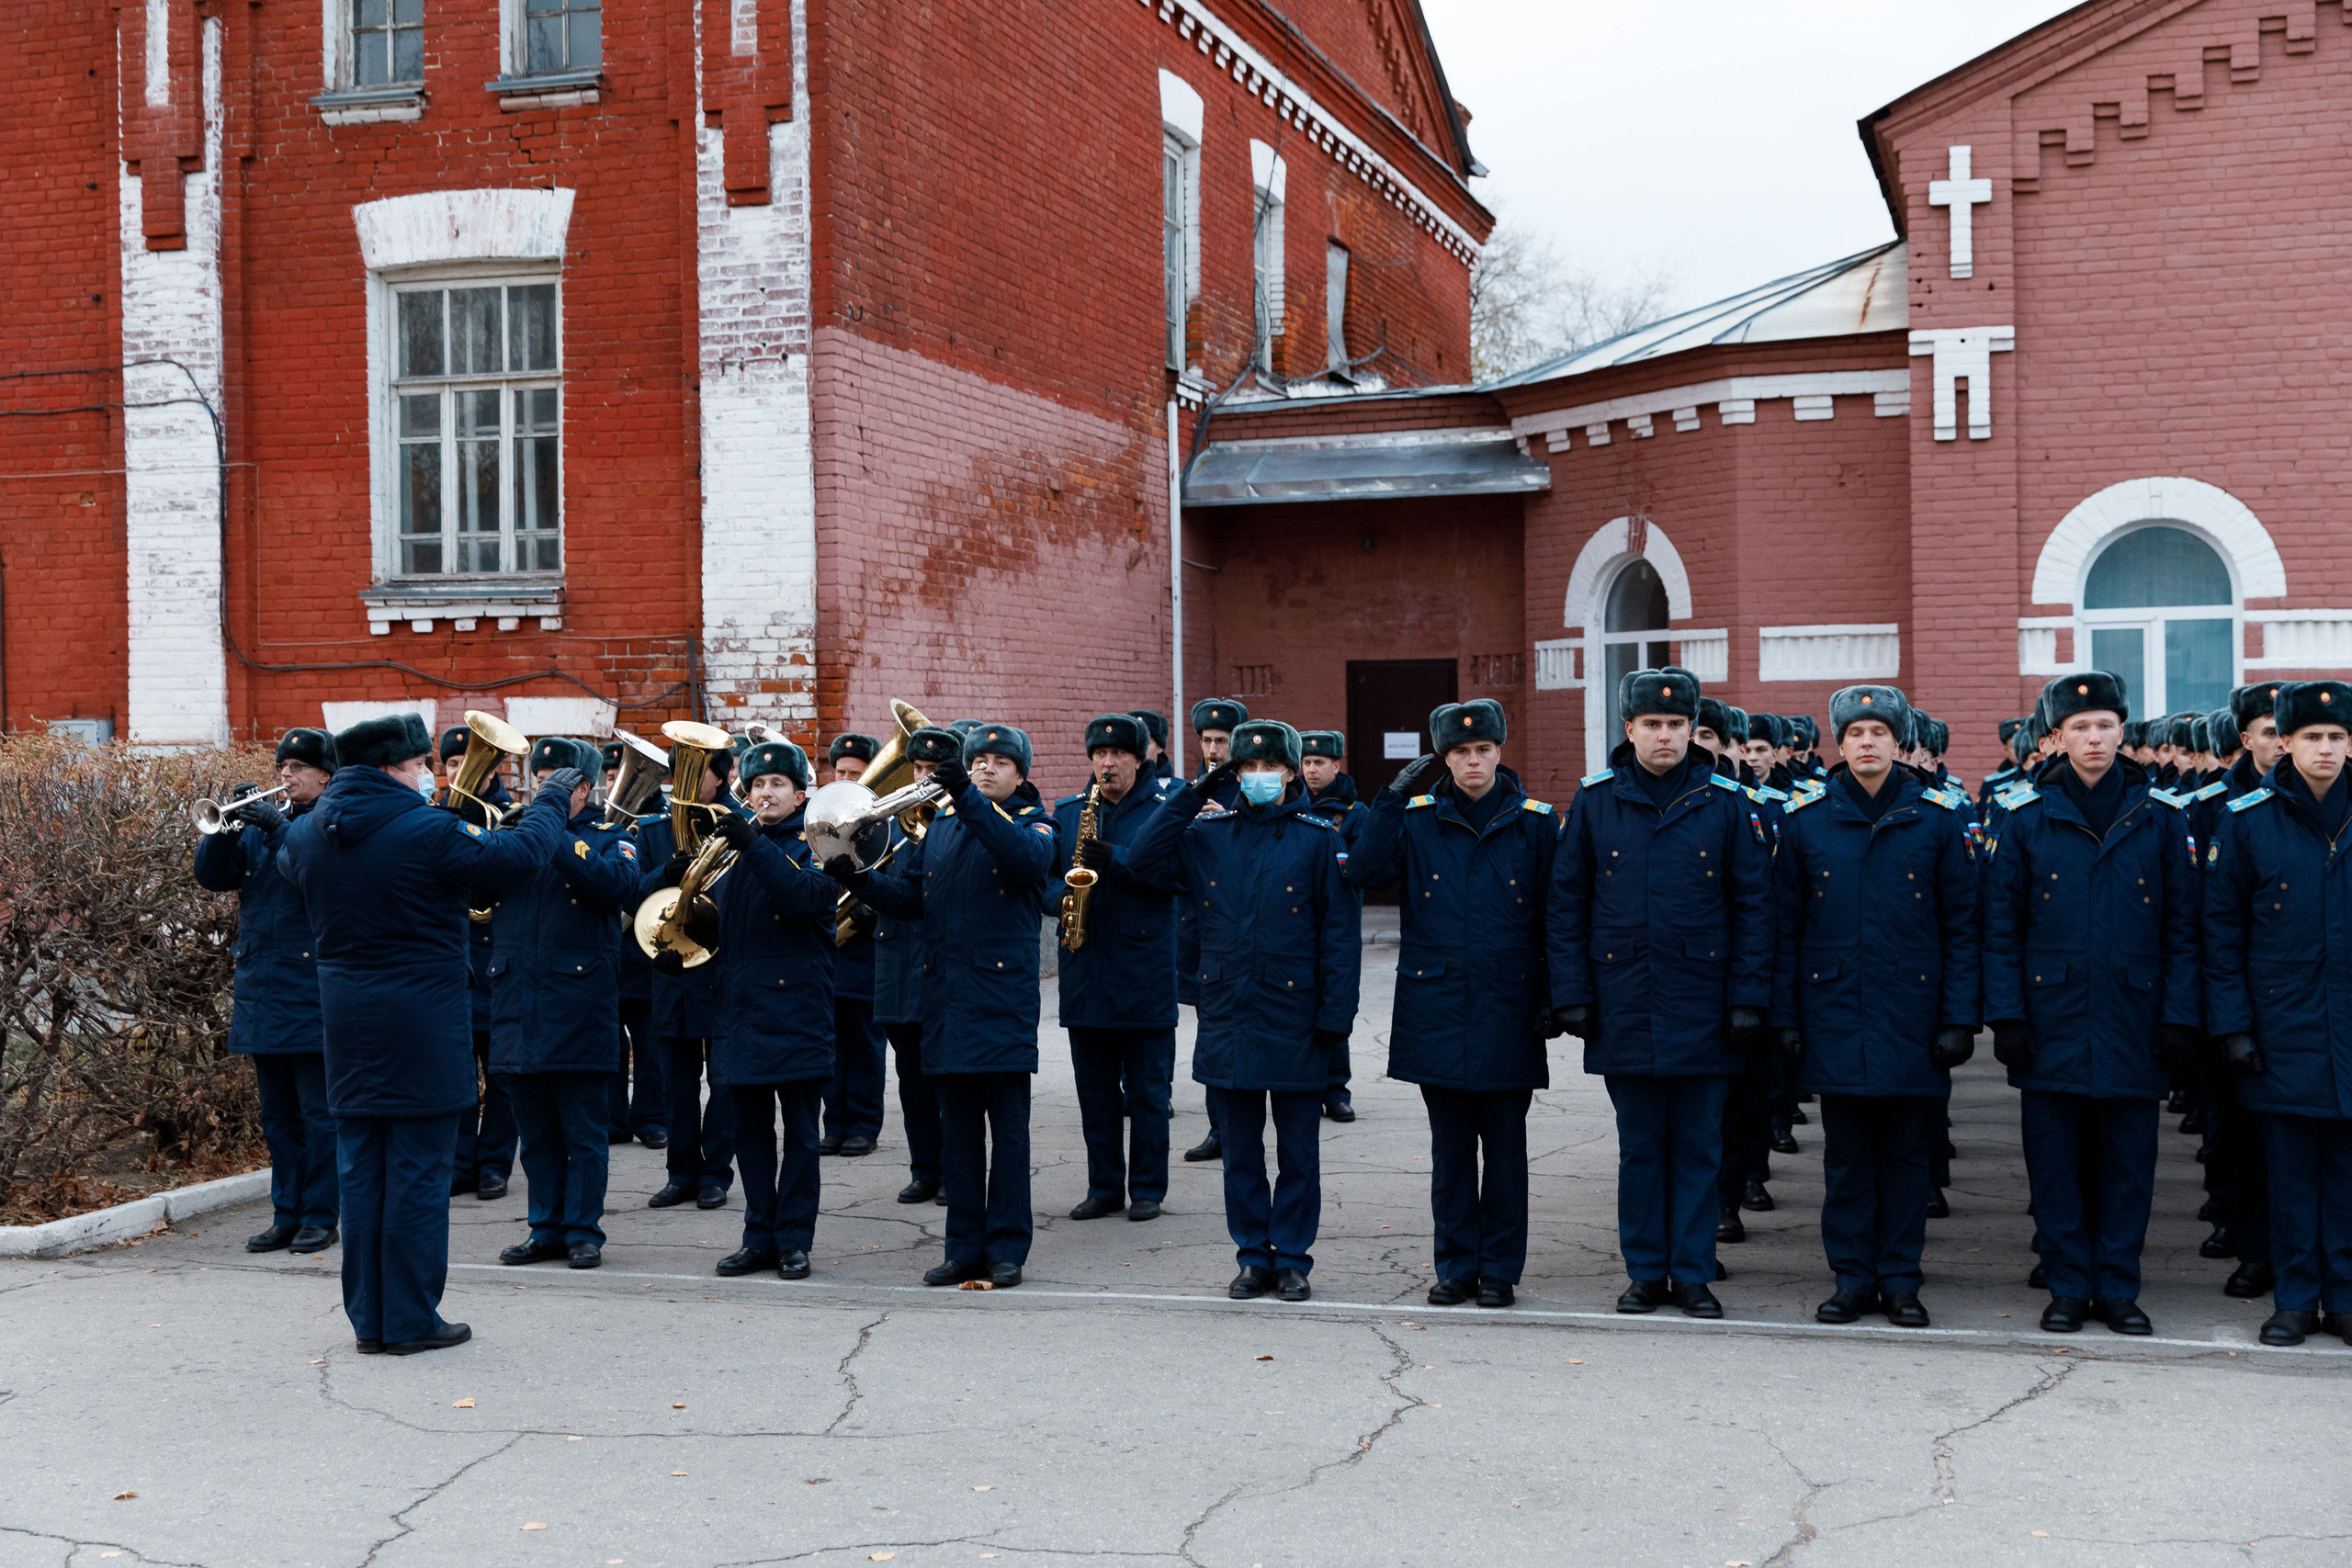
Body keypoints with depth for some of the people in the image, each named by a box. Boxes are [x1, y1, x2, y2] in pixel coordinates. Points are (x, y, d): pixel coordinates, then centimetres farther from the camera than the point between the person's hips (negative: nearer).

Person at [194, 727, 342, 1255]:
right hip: (261, 991, 6)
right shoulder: (260, 822, 15)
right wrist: (228, 823, -8)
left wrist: (279, 827, -23)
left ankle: (320, 1217, 5)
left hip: (313, 991, -6)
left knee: (319, 1114, -2)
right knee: (277, 1116, 11)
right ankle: (286, 1216, 18)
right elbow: (211, 875, 7)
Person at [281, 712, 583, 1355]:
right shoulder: (429, 832, -17)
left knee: (360, 1170, 12)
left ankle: (367, 1318, 18)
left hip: (345, 1021, 6)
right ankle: (411, 1320, 7)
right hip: (422, 1021, -6)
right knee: (418, 1170, 1)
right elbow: (519, 856, -11)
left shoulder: (307, 833, 3)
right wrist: (549, 800, 7)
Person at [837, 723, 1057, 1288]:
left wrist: (969, 799, -28)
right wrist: (858, 878, -8)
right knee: (958, 1127, 8)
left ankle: (1007, 1247, 5)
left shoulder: (1032, 822, 3)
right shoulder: (939, 823, 16)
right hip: (947, 995, 4)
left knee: (1008, 1127, -1)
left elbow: (1028, 860, -21)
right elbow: (909, 897, 11)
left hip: (1004, 993, -4)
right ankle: (965, 1247, 14)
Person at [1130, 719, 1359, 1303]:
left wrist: (1336, 1014, -9)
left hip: (1295, 1025, -3)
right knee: (1240, 1152, 10)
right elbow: (1142, 860, -2)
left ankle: (1292, 1259, 17)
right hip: (1227, 1019, 3)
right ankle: (1254, 1258, 20)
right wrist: (1191, 795, -5)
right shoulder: (1207, 834, 7)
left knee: (1297, 1153, 6)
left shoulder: (1319, 838, -2)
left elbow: (1340, 932, -3)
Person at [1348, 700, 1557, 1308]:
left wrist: (1552, 998, 0)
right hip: (1436, 1008, 1)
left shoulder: (1535, 823, 2)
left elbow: (1552, 918, 5)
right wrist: (1392, 797, -13)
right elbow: (1364, 872, -11)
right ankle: (1457, 1266, 17)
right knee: (1450, 1145, 8)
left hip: (1508, 1008, -1)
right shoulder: (1416, 819, 3)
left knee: (1505, 1144, 5)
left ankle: (1500, 1269, 15)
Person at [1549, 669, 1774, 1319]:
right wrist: (1571, 994, -1)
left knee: (1698, 1145, 6)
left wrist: (1749, 998, -5)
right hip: (1624, 1008, 1)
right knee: (1639, 1146, 9)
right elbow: (1566, 903, 4)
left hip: (1701, 1009, -1)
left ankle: (1693, 1273, 16)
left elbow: (1753, 905, 1)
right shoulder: (1595, 801, 2)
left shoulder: (1726, 804, 0)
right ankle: (1646, 1273, 18)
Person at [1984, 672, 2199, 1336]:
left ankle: (2117, 1288, 18)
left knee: (2128, 1162, 6)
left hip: (2132, 1024, 1)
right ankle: (2068, 1287, 16)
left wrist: (2179, 1018, -2)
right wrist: (2006, 1017, -5)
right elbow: (2001, 927, 2)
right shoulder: (2027, 819, 2)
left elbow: (2182, 927, 5)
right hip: (2052, 1022, 0)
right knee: (2056, 1162, 4)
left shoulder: (2159, 819, 4)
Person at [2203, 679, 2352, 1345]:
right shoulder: (2248, 817, -2)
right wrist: (2232, 1024, -3)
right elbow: (2222, 929, 1)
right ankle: (2296, 1297, 15)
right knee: (2291, 1167, 5)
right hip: (2283, 1029, -1)